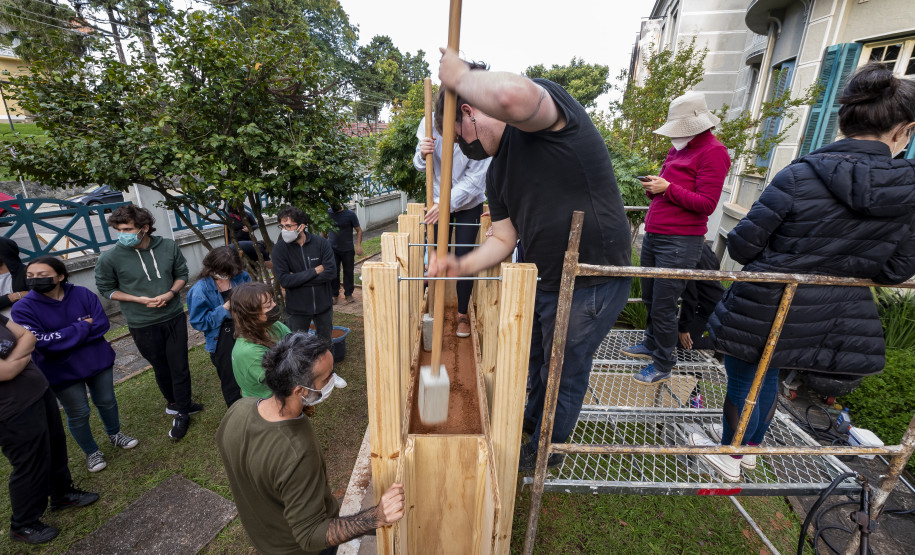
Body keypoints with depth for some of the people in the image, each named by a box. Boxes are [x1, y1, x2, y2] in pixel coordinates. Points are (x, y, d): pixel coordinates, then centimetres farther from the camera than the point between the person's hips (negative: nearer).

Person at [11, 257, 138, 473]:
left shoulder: (82, 294, -10)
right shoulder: (23, 308, -14)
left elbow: (102, 324, -16)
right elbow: (41, 342, -22)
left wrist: (63, 337, -20)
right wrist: (82, 327, -19)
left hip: (98, 361, 2)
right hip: (62, 371, -1)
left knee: (106, 401, 18)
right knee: (78, 414, 12)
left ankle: (114, 434, 44)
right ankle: (91, 452, 35)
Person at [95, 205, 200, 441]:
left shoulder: (168, 246, -8)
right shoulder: (109, 258, -14)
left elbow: (181, 273, 4)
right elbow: (106, 289, -1)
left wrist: (170, 294, -14)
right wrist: (139, 300, -15)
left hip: (174, 317, 1)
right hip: (143, 324, -1)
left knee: (180, 366, 7)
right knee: (161, 368, 17)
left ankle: (181, 412, 25)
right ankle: (175, 403, 40)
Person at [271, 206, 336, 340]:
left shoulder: (320, 242, -10)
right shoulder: (279, 248, -11)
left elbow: (331, 272, -18)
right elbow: (284, 280, -20)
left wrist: (297, 279, -18)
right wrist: (315, 271, -20)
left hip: (323, 305, 1)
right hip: (297, 309, -1)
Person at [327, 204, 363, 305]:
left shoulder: (350, 214, -8)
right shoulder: (327, 212, 0)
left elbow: (359, 230, -5)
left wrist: (358, 245, -17)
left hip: (347, 249, -1)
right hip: (332, 248, 2)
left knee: (348, 272, 8)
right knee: (333, 272, 2)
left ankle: (348, 294, 23)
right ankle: (334, 294, 17)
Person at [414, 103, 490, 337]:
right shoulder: (429, 123, -14)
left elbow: (474, 179, -23)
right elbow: (420, 166, -3)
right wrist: (423, 154, -26)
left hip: (469, 204, -2)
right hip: (438, 201, 2)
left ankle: (463, 314, 18)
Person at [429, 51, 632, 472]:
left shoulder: (545, 101, -16)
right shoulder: (496, 173, 8)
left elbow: (512, 97, -43)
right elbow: (503, 239, 8)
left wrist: (459, 75, -23)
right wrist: (462, 267, -9)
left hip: (591, 284, -9)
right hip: (543, 280, 9)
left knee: (563, 375, 13)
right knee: (537, 358, 29)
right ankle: (533, 418, 59)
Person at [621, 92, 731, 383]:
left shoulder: (713, 152, -7)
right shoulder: (678, 149, 18)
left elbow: (706, 204, -13)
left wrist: (668, 188, -15)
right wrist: (654, 186, 5)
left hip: (680, 242, -8)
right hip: (653, 235, 8)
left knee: (663, 305, -4)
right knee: (649, 298, 16)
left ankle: (662, 365, 11)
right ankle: (651, 343, 34)